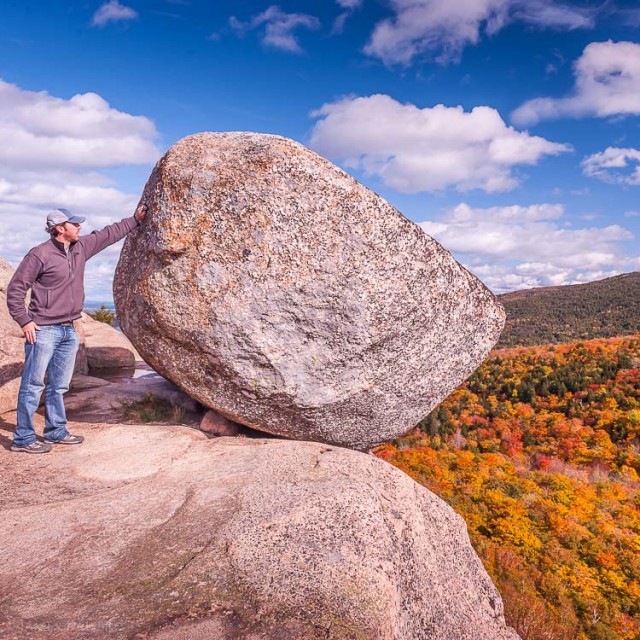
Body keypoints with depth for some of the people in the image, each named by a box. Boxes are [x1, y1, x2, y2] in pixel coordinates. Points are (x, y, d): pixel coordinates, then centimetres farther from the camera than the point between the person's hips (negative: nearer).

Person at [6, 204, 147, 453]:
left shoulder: (81, 247, 9)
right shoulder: (40, 254, -11)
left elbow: (109, 234, 22)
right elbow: (15, 289, -8)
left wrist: (135, 220, 27)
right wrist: (24, 321, -13)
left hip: (69, 330, 7)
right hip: (43, 330, -7)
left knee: (59, 386, 14)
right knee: (33, 385, -1)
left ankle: (56, 431, 25)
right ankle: (23, 437, 8)